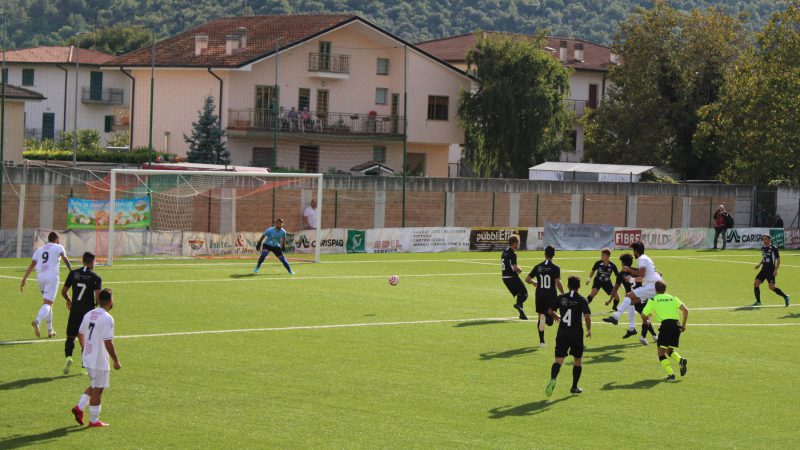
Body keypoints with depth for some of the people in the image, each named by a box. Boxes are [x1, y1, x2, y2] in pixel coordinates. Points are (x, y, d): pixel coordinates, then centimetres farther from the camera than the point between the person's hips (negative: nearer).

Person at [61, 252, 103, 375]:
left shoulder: (73, 274, 3)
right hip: (88, 311, -1)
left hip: (75, 310, 1)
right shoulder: (96, 277, -5)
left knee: (71, 336, 9)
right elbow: (98, 296, -14)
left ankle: (68, 356, -19)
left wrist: (69, 301, 27)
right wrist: (96, 305, 9)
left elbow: (63, 292, 7)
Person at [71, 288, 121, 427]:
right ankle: (94, 420, 10)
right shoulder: (107, 318, -19)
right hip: (100, 360, -8)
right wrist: (116, 361, -15)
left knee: (94, 386, 23)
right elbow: (108, 342, -22)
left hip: (87, 358, 8)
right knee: (97, 389, 3)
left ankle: (79, 407, 11)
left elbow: (80, 334, 14)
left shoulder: (88, 315, 5)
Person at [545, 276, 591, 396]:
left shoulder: (561, 298, 3)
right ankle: (574, 387, 22)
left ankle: (553, 379, -32)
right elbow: (587, 316, -16)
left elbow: (550, 311, 9)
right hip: (577, 334, -1)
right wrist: (589, 330, 0)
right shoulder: (582, 300, -6)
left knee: (559, 360, -4)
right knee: (577, 360, 18)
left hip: (562, 333, 1)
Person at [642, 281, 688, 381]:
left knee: (661, 351, 1)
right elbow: (685, 310, 7)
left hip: (666, 324, -4)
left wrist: (649, 316, 35)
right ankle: (680, 360, -11)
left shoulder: (653, 300, 11)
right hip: (677, 325, 4)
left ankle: (670, 374, -15)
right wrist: (683, 324, 17)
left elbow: (643, 315, 12)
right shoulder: (673, 298, 19)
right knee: (670, 350, 20)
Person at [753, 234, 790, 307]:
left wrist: (776, 270, -17)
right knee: (756, 283, -4)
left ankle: (785, 297, 7)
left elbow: (778, 259, -9)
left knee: (772, 287, -11)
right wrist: (759, 264, 12)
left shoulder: (774, 248, -10)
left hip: (771, 271, -7)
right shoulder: (763, 248, 11)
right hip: (764, 270, 7)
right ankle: (758, 301, 7)